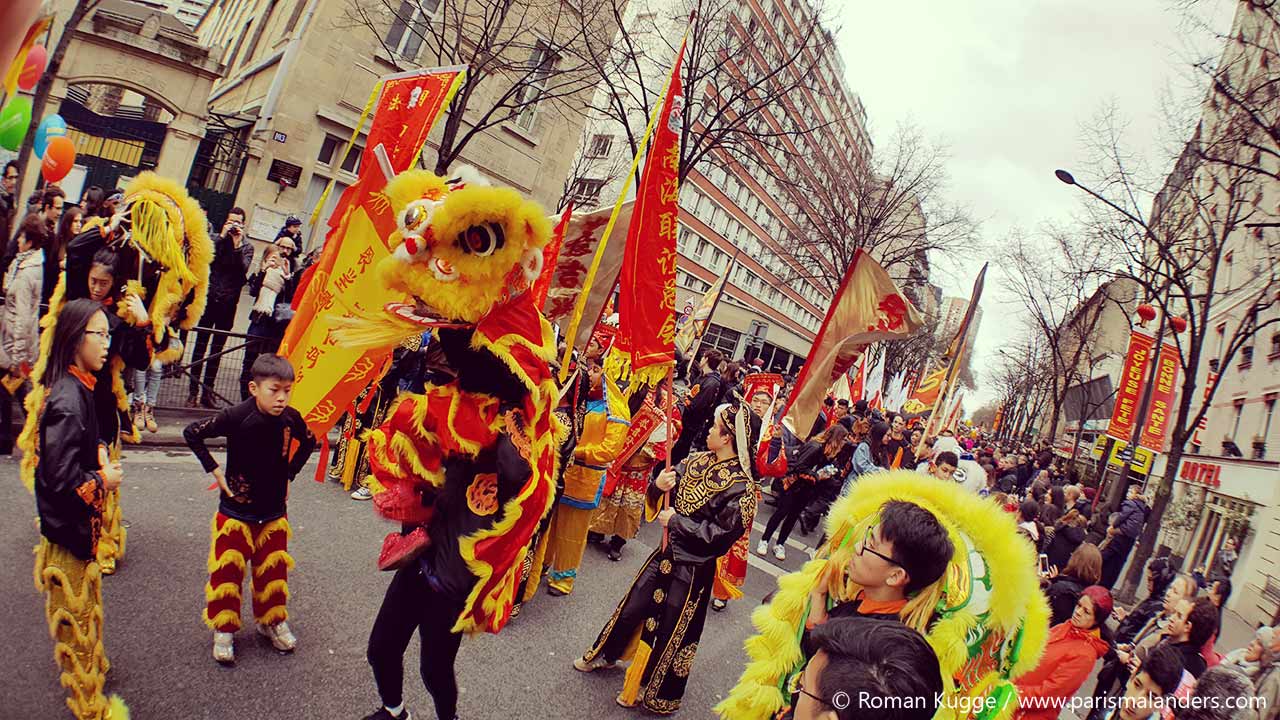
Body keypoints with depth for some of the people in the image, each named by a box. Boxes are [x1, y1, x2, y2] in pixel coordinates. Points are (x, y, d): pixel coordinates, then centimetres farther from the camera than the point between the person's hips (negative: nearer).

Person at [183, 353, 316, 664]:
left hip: (274, 511, 3)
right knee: (228, 571, 5)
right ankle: (224, 628, 24)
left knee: (273, 569, 14)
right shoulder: (237, 416, -22)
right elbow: (192, 433, -12)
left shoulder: (291, 418, -10)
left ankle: (272, 621, 33)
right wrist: (214, 470, -13)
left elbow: (309, 442, 11)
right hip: (236, 509, -3)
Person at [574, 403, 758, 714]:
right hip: (667, 552, 6)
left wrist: (676, 521, -20)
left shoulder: (740, 486, -21)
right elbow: (663, 500, 7)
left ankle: (654, 692, 34)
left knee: (671, 631, 12)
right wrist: (657, 485, -17)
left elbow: (723, 534, -24)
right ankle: (605, 655, 46)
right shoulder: (697, 460, -1)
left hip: (693, 568, -6)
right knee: (631, 609, 20)